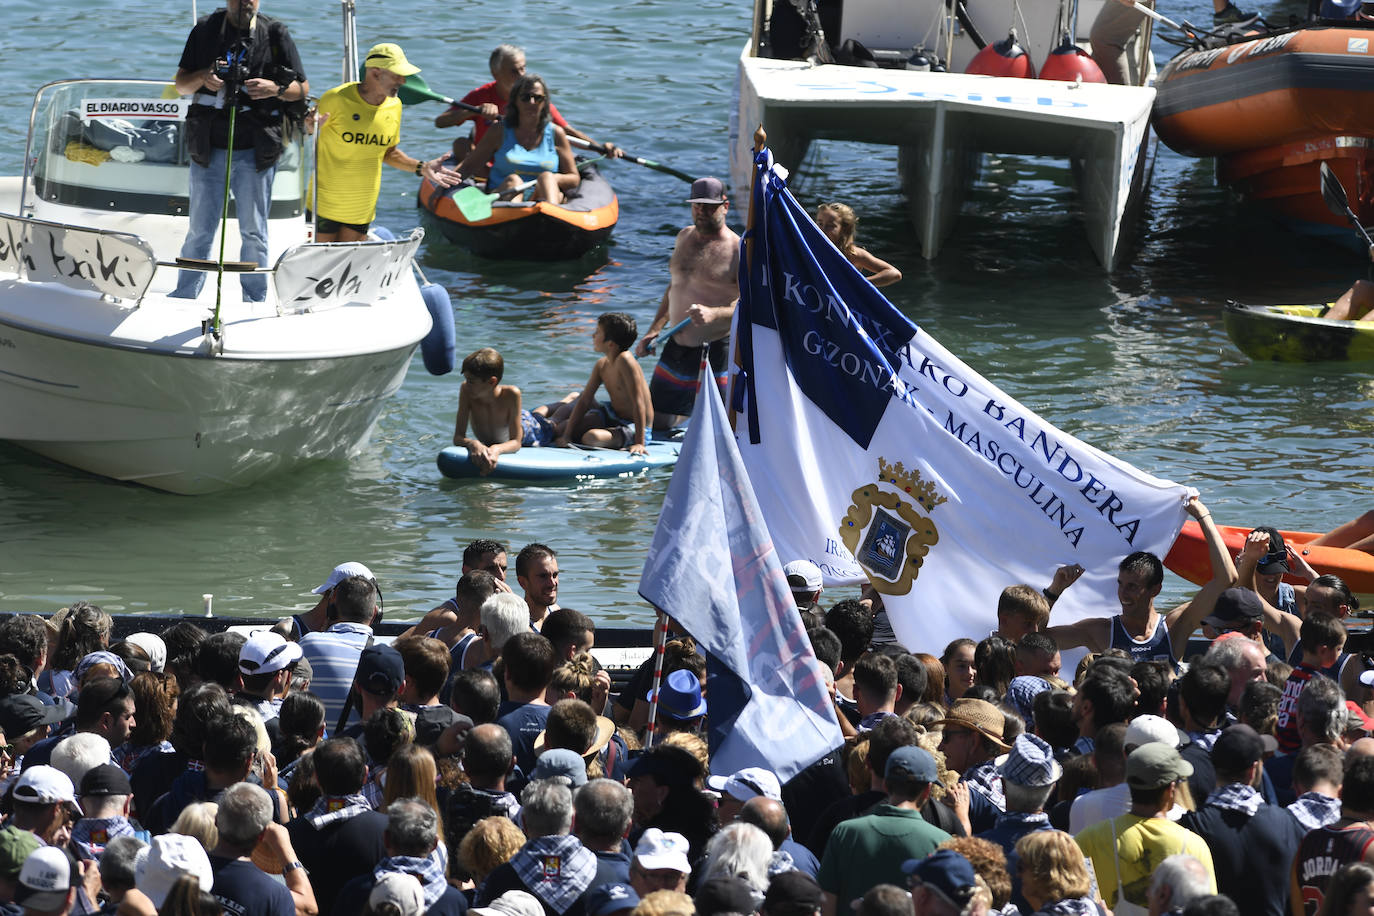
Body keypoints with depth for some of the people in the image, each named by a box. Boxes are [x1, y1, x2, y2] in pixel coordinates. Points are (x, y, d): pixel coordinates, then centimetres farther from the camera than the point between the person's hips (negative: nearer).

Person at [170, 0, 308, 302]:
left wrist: (276, 89, -15)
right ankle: (183, 298, 15)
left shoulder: (275, 36, 3)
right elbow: (181, 84, 10)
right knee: (200, 230, 5)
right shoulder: (205, 31, 7)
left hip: (255, 152, -1)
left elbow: (302, 89, 6)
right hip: (209, 149, 1)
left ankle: (254, 304, 11)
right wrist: (202, 77, -11)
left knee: (254, 232, 3)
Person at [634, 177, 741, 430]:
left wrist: (714, 314, -34)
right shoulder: (685, 237, 11)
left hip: (716, 351, -7)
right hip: (677, 348, 7)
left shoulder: (737, 250, -12)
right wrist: (654, 330, 17)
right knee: (658, 422, 13)